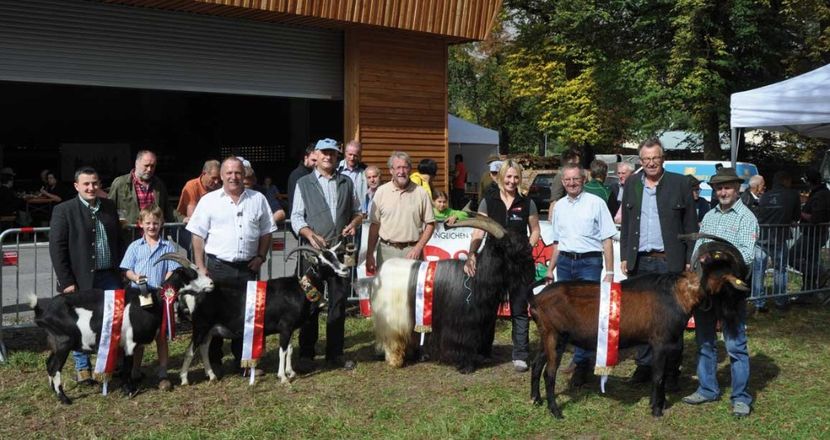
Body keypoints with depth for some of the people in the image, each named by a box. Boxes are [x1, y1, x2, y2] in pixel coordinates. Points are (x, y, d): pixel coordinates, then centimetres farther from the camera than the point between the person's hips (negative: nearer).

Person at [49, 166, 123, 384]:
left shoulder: (110, 206, 9)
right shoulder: (63, 210, -6)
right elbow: (57, 248, -9)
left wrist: (120, 270, 10)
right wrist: (66, 281, -12)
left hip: (110, 276, 4)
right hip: (81, 279, -4)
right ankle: (82, 367, 22)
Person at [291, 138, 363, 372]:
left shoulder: (347, 183, 14)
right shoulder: (304, 184, 6)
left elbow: (357, 211, 19)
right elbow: (296, 217, 1)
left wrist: (353, 224, -3)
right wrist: (310, 235, -17)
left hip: (341, 250, 3)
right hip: (313, 250, -3)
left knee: (338, 302, 7)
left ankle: (335, 353, 17)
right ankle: (306, 355, 8)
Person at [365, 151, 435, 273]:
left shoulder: (420, 193, 2)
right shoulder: (381, 192, 5)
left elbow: (430, 224, 4)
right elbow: (374, 225, 6)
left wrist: (418, 248, -6)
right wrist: (369, 255, 3)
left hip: (412, 251, -1)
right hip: (386, 250, 1)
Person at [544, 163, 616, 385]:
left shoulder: (596, 203, -3)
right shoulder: (560, 206, 12)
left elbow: (607, 240, -4)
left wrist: (609, 271, -9)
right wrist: (550, 269, 17)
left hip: (589, 262, -5)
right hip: (564, 261, 5)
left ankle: (581, 363, -5)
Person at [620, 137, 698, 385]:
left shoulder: (680, 183, 1)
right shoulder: (632, 184, 10)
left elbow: (690, 226, 2)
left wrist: (690, 260, -3)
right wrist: (624, 257, 7)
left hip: (669, 262, -3)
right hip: (640, 262, 3)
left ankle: (671, 369, 12)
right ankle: (644, 365, 17)